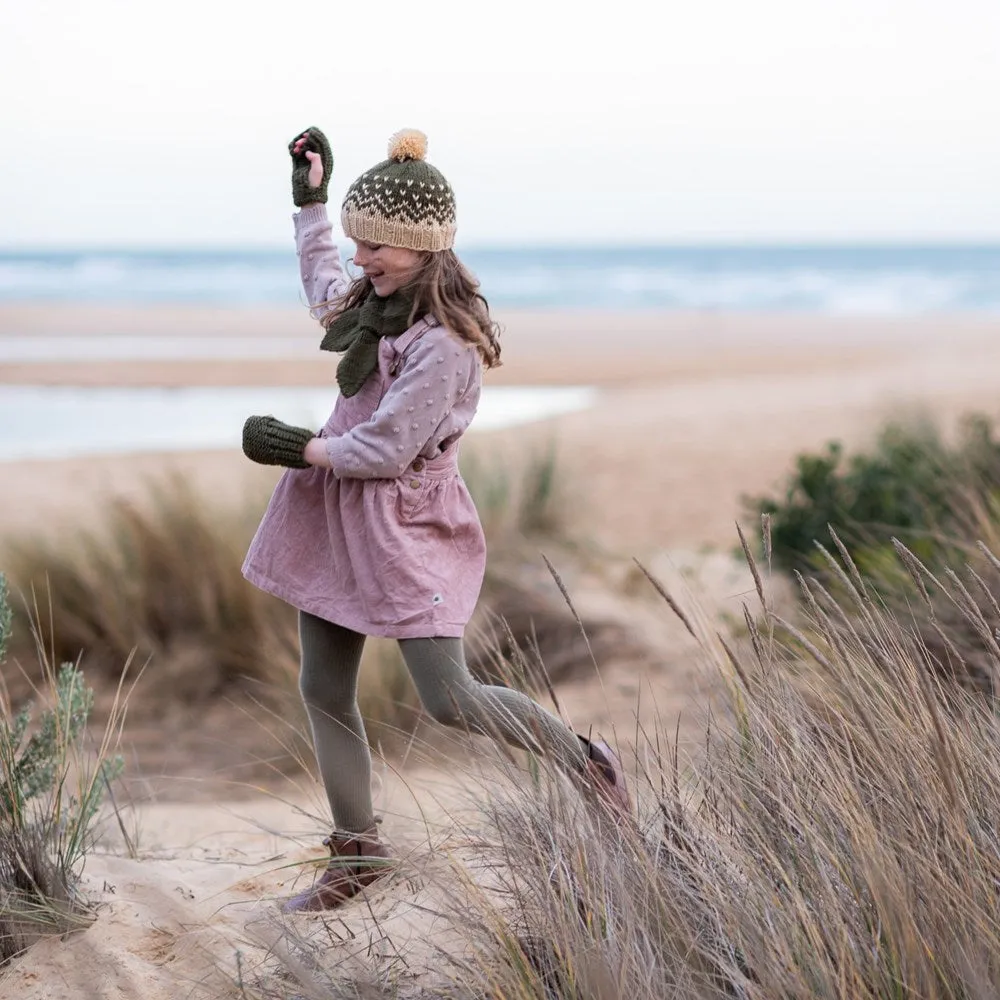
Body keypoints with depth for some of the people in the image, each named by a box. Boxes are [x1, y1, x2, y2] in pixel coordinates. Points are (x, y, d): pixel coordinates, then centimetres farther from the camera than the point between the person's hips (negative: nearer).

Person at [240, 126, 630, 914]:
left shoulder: (443, 341, -21)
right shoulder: (378, 300, 6)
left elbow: (386, 449, -22)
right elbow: (323, 290, 32)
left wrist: (301, 449, -9)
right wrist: (310, 203, 31)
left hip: (403, 520, -9)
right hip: (335, 511, 9)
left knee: (450, 700, -10)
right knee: (323, 689, 11)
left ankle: (587, 764, 13)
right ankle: (358, 852, 23)